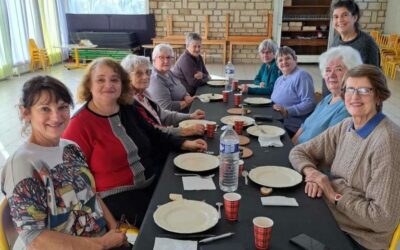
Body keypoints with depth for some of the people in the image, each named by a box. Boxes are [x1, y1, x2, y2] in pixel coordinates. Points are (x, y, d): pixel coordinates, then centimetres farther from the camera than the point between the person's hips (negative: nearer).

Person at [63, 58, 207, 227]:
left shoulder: (128, 109, 8)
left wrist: (184, 144, 9)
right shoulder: (80, 125, -13)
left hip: (152, 181, 7)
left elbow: (154, 135, 19)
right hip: (115, 196, -7)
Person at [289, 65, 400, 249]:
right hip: (329, 216, 6)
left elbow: (383, 218, -23)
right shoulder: (346, 127, 0)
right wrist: (311, 172, -12)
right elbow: (299, 152, 7)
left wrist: (334, 194, -16)